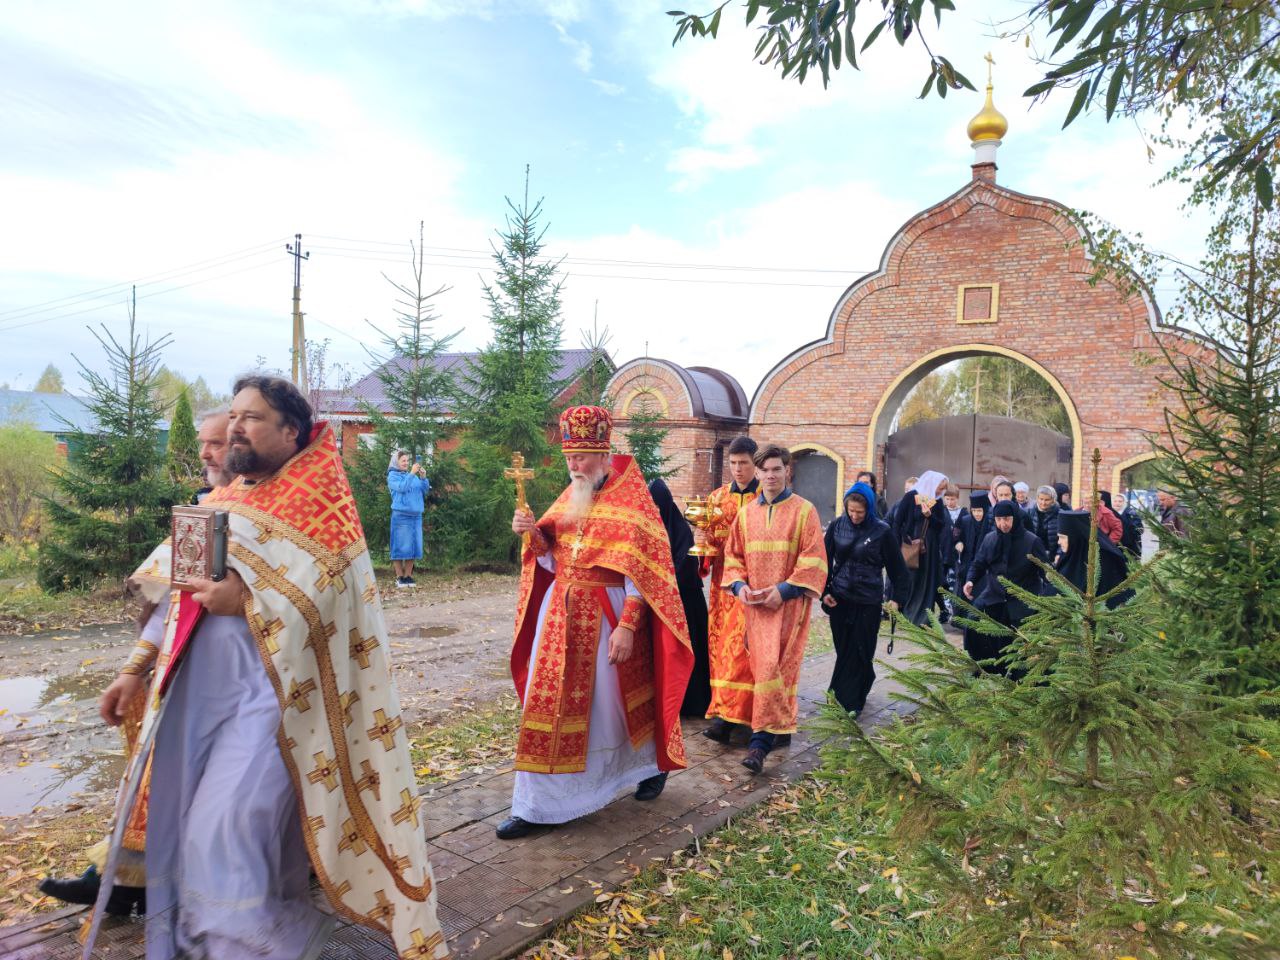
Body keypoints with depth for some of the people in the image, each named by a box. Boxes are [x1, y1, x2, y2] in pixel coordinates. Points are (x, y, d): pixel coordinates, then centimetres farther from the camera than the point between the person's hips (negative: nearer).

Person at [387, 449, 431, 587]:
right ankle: (399, 577, 1)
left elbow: (425, 490, 8)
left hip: (416, 516, 5)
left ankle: (408, 575, 12)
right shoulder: (392, 476, 1)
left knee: (413, 546, 5)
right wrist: (412, 473, -20)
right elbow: (401, 487, -17)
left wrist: (423, 477, -6)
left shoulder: (413, 475, 14)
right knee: (401, 546, -4)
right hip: (401, 516, -5)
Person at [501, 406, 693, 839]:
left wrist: (626, 626, -20)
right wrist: (533, 534, -8)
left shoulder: (630, 500, -9)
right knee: (548, 703, 4)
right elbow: (552, 561, 12)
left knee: (615, 701, 9)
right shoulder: (568, 498, 9)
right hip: (560, 612, 6)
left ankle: (653, 765, 37)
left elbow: (640, 572, -13)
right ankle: (536, 804, 13)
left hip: (606, 616, -6)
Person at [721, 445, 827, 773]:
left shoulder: (804, 510, -2)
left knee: (776, 667, -9)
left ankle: (761, 740, -7)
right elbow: (733, 554, 14)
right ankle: (778, 725, 24)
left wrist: (785, 589, -15)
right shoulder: (746, 513, 10)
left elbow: (813, 559, -7)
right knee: (764, 666, 7)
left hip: (789, 602, -4)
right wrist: (739, 584, -4)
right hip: (755, 603, 4)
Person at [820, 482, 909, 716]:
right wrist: (824, 591, 0)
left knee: (859, 653, 0)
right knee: (843, 650, 10)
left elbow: (896, 566, 0)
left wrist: (898, 598, -2)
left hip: (868, 602, -3)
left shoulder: (882, 531, -8)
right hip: (839, 598, 3)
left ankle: (849, 703, 8)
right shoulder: (837, 525, -2)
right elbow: (826, 560, 5)